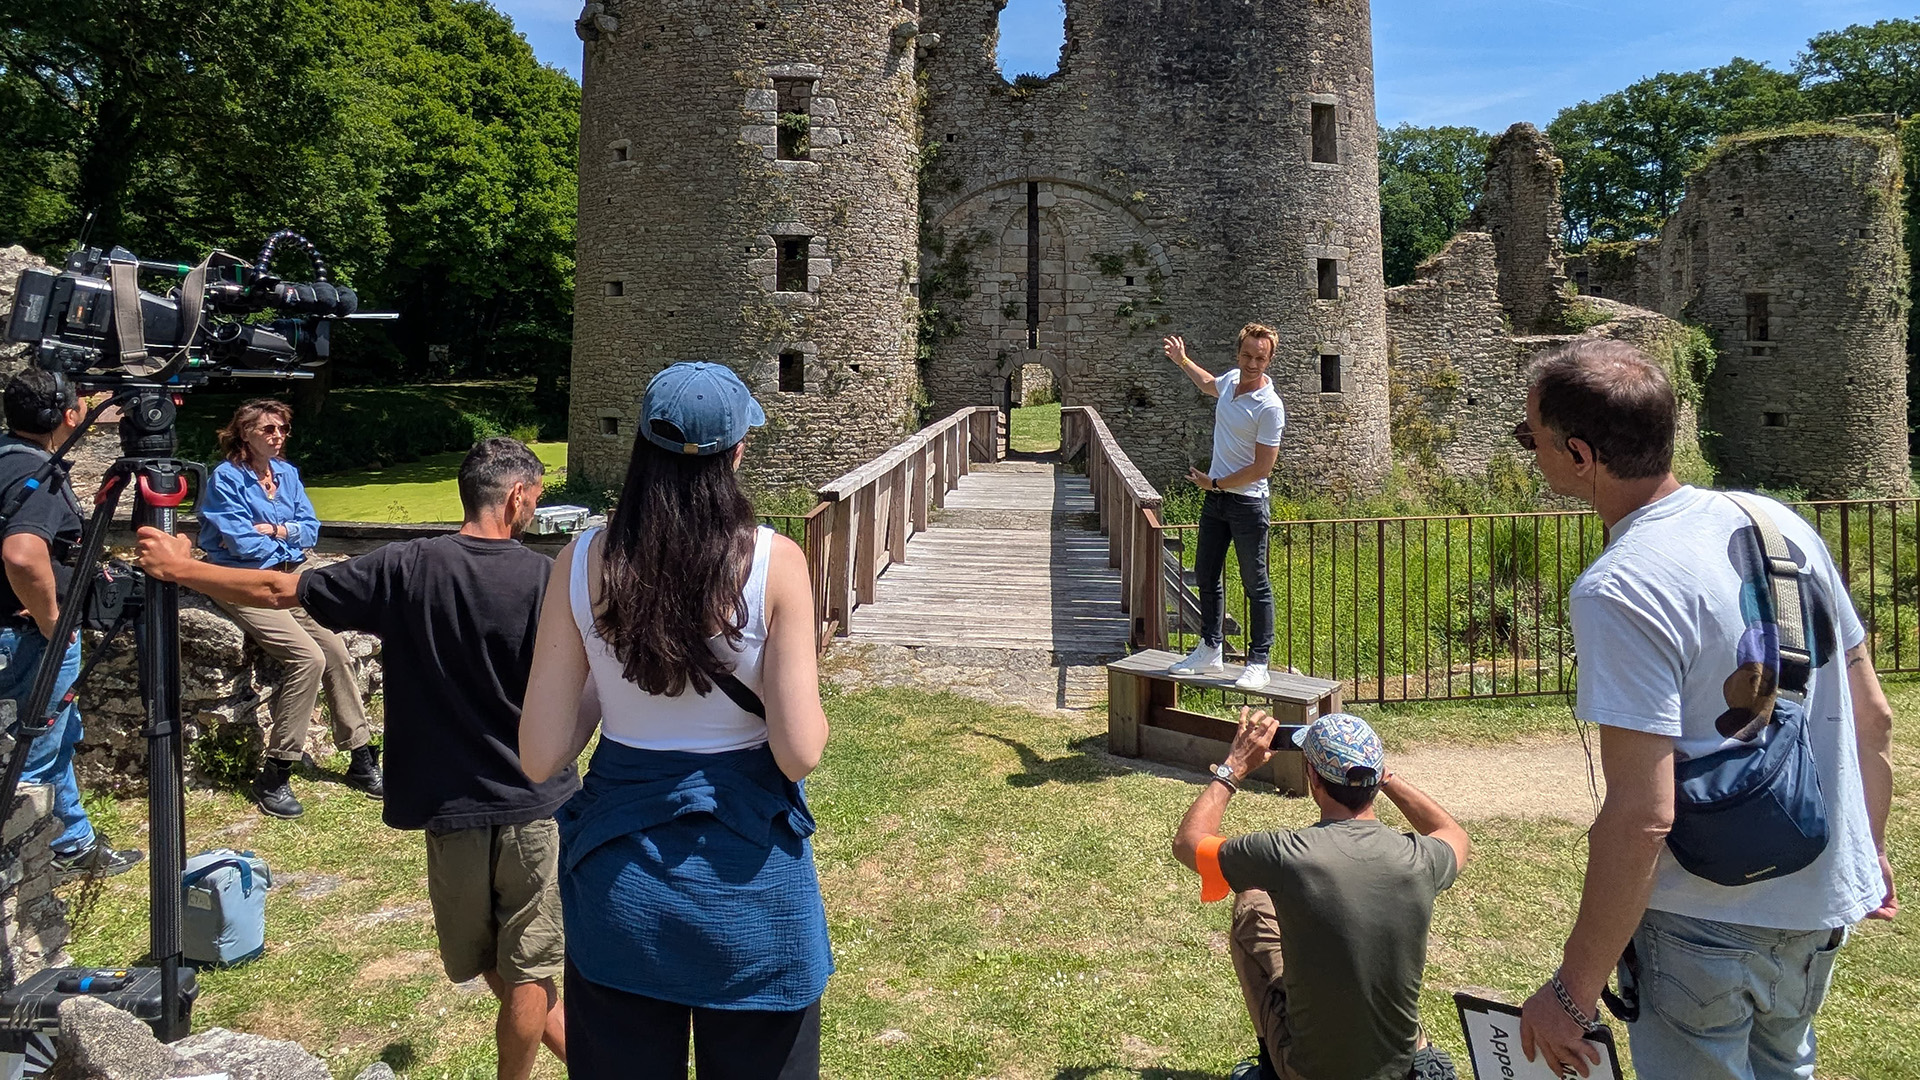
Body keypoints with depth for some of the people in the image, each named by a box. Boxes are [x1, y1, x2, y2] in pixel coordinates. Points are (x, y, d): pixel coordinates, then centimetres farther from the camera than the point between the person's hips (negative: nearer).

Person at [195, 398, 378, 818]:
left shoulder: (287, 473, 11)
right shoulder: (225, 478, -8)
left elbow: (311, 528, 6)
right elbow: (242, 543, -16)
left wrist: (275, 530, -11)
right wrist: (290, 538, -2)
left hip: (289, 578, 7)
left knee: (337, 650, -10)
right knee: (308, 657, -23)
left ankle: (360, 759, 0)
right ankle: (274, 777, -15)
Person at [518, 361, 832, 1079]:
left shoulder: (582, 562, -9)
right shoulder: (773, 562, -16)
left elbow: (540, 757, -7)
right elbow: (799, 752, -17)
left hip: (617, 871, 2)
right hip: (748, 877, -2)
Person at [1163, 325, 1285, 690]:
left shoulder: (1270, 407, -19)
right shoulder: (1231, 380, 4)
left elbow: (1262, 468, -19)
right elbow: (1210, 385, 32)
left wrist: (1215, 483, -13)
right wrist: (1182, 361, 35)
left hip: (1247, 504, -8)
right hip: (1215, 498, 8)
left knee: (1256, 586, 1)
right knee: (1206, 576, 14)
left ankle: (1258, 664, 8)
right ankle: (1210, 651, 26)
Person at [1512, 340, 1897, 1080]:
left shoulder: (1618, 589, -26)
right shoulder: (1779, 521, -3)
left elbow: (1642, 815, -27)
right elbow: (1875, 717, 6)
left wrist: (1574, 990, -19)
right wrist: (1869, 848, 21)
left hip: (1709, 926, -7)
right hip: (1825, 906, 7)